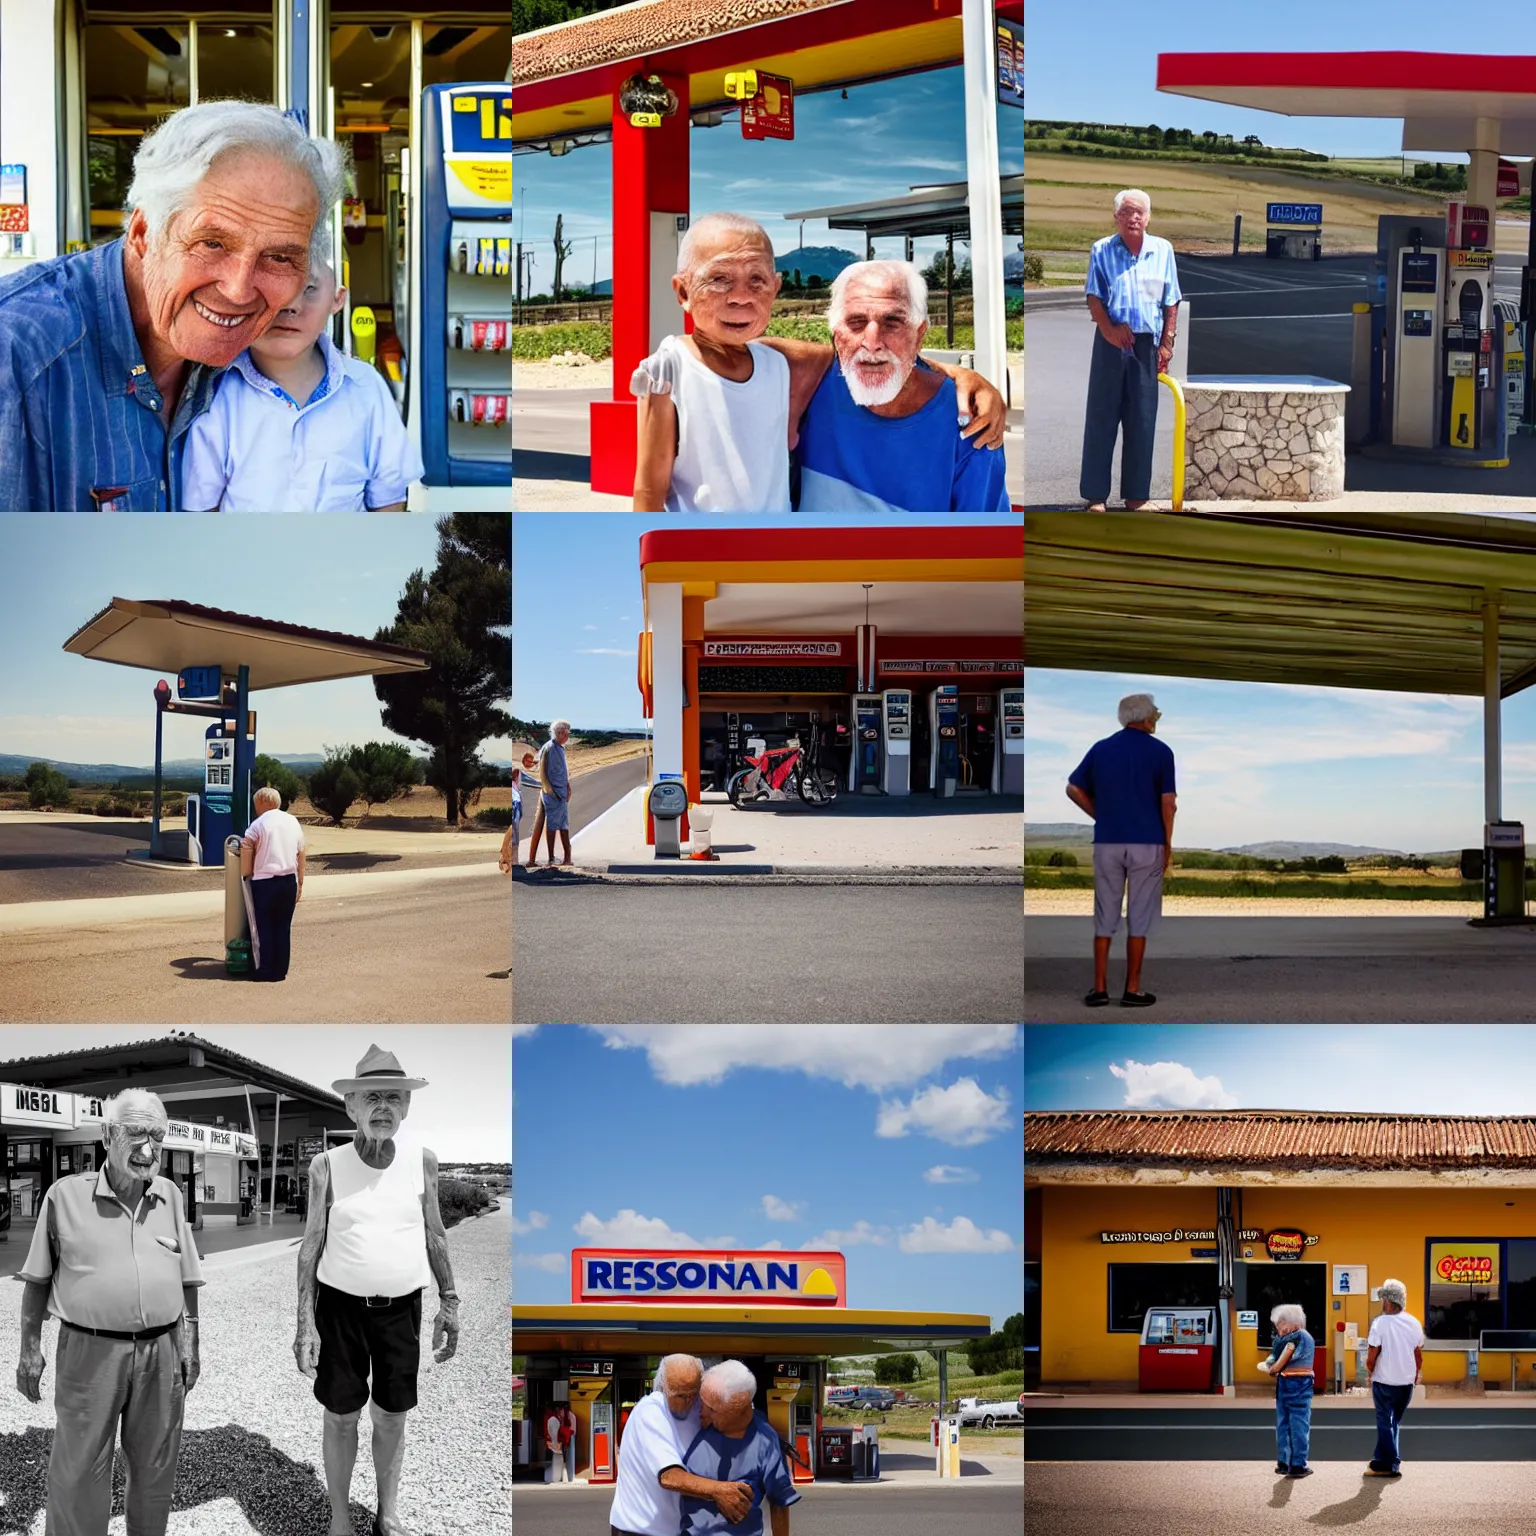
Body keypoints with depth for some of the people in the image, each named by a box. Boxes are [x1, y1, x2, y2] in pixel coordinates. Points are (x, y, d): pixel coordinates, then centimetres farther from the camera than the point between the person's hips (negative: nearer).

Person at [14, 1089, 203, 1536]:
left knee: (156, 1469, 12)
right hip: (90, 1350, -3)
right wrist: (30, 1348, 2)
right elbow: (38, 1279, 4)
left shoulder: (170, 1197, 7)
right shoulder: (66, 1195, -2)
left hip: (161, 1352, 3)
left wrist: (190, 1345, 9)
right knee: (78, 1473, 0)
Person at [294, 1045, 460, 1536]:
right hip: (340, 1306, -2)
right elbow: (311, 1246, -2)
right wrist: (305, 1323, -6)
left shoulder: (421, 1160, -1)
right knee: (341, 1417, 5)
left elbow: (435, 1236, 9)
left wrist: (449, 1301, 8)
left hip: (401, 1308, 2)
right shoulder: (328, 1165, -6)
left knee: (392, 1417, 10)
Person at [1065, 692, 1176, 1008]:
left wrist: (1101, 816, 12)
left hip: (1107, 843, 3)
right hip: (1147, 844, -3)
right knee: (1139, 917, 3)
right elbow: (1168, 802, -8)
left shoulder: (1101, 749, 6)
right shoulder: (1159, 751, -4)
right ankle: (1132, 990, 4)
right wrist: (1168, 845, 1)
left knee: (1105, 916, 8)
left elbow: (1073, 789, 4)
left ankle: (1099, 988, 6)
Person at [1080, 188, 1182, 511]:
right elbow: (1094, 297, -3)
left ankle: (1135, 495, 11)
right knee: (1102, 417, 0)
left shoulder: (1162, 250, 5)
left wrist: (1167, 343, 1)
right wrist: (1109, 329, -18)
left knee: (1141, 421, 4)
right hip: (1111, 342, -2)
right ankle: (1095, 494, 4)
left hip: (1147, 343, 2)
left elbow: (1171, 302, 6)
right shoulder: (1102, 250, 0)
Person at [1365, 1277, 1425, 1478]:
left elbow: (1372, 1357, -15)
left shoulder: (1380, 1323, -15)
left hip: (1384, 1381, -5)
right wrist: (1416, 1376, 20)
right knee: (1393, 1422, 16)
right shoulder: (1414, 1323, 1)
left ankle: (1389, 1464, 1)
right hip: (1407, 1381, 5)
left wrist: (1370, 1373, 3)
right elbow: (1419, 1356, 8)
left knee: (1385, 1422, 4)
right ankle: (1380, 1461, 22)